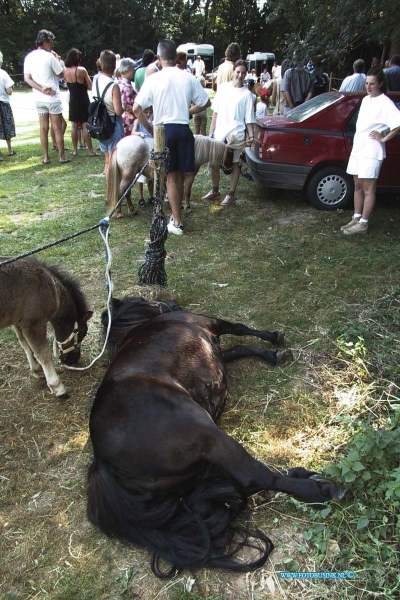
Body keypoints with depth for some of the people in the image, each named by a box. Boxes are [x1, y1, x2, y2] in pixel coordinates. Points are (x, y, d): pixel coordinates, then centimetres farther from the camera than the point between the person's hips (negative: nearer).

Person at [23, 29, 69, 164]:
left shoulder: (29, 57, 5)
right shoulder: (49, 57, -13)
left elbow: (27, 78, 0)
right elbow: (60, 74, -4)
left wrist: (41, 89, -8)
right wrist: (58, 60, 9)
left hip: (39, 98, 5)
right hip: (53, 98, -5)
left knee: (43, 128, 8)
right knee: (57, 128, 1)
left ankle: (46, 157, 10)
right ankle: (62, 156, 5)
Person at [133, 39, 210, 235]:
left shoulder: (153, 79, -5)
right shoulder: (188, 78, 2)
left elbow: (136, 109, -9)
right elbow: (205, 103, 10)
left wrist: (149, 128, 3)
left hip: (163, 129, -2)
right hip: (184, 129, 3)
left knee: (170, 176, 2)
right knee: (179, 176, 13)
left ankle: (177, 222, 0)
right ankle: (176, 215, 25)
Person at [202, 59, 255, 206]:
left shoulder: (246, 94, -2)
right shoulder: (223, 87, 5)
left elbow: (249, 118, -2)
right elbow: (216, 112, 9)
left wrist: (251, 135, -13)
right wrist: (211, 132, 6)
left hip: (236, 134, -3)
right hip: (220, 132, 4)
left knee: (234, 164, 4)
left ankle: (231, 194, 13)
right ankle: (215, 191, 27)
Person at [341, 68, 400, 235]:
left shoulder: (385, 103, -12)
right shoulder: (365, 99, 13)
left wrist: (384, 138, -16)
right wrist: (355, 142, 14)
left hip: (371, 152, -8)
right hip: (357, 148, 8)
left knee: (368, 189, -3)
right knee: (357, 186, 13)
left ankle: (363, 224, 2)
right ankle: (356, 219, 22)